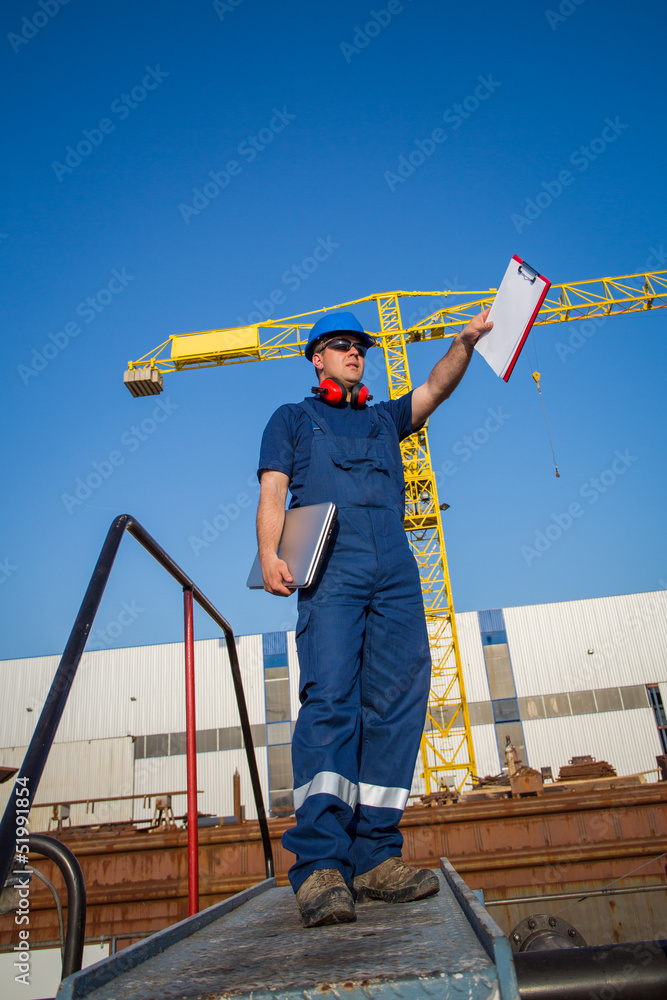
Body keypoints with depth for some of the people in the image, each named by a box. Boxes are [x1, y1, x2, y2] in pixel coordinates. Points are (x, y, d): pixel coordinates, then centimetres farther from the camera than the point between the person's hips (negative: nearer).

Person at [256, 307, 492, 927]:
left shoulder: (384, 418, 32)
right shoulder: (292, 419, 22)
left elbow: (437, 388, 19)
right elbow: (272, 494, 9)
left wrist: (466, 341, 2)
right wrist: (271, 555, -9)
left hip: (396, 574, 4)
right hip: (330, 569, -4)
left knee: (396, 705, -5)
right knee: (330, 699, -17)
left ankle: (375, 857, -1)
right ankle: (320, 865, -19)